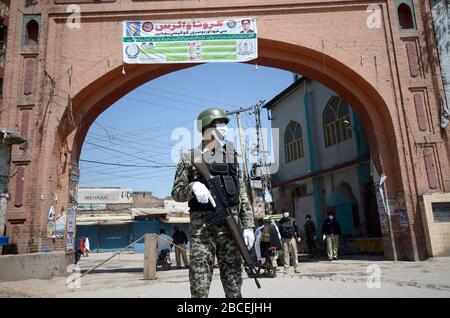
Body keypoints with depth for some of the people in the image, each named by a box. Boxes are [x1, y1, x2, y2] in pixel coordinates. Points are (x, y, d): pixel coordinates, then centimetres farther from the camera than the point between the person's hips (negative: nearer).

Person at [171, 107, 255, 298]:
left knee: (234, 285, 7)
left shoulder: (231, 156, 14)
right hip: (202, 225, -3)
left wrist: (248, 225, 2)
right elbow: (176, 192, 5)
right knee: (199, 284, -2)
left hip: (230, 225, 3)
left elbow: (242, 194, 12)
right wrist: (193, 187, -16)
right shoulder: (190, 158, 5)